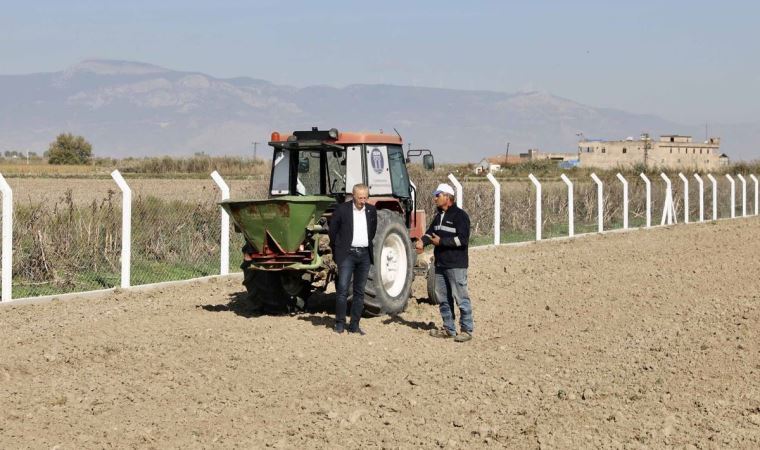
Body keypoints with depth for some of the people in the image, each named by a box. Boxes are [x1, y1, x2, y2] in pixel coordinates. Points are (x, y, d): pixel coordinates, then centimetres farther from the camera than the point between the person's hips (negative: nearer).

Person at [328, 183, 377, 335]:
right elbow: (333, 230, 4)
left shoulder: (371, 211, 7)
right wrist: (337, 250, 8)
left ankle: (354, 325, 11)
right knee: (342, 289, -9)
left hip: (364, 254, 4)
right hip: (347, 254, -4)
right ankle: (340, 324, -1)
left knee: (359, 291, 6)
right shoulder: (342, 209, -5)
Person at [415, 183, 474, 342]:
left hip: (456, 265, -9)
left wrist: (441, 241, -18)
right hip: (440, 264, 9)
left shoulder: (460, 215, -11)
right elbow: (431, 232, 16)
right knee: (443, 298, 13)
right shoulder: (439, 216, 16)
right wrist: (423, 241, -6)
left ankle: (466, 330, 1)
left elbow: (463, 239, -18)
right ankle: (449, 328, 22)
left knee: (461, 298, -5)